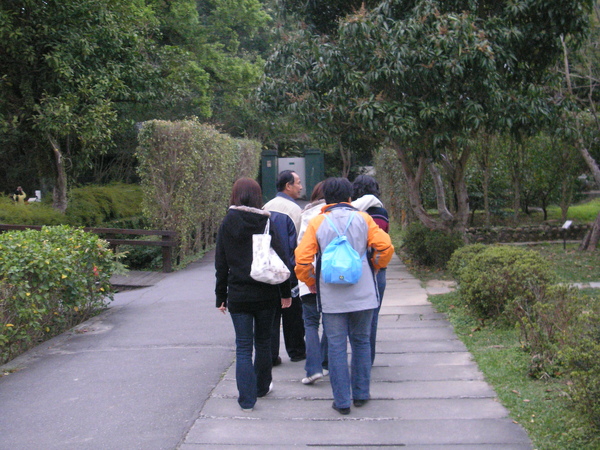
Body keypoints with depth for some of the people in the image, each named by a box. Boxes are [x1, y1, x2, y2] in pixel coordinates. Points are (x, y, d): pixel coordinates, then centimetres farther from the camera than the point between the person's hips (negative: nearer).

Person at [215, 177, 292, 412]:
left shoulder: (227, 224, -2)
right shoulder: (267, 223, -4)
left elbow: (221, 265, 1)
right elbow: (280, 259, -5)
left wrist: (220, 297, 8)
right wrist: (285, 292, 3)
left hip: (238, 295, 0)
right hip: (266, 294, 1)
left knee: (243, 347, 5)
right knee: (263, 342, 17)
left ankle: (247, 398, 2)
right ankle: (262, 387, 31)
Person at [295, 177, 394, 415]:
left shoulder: (316, 223, -1)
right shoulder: (363, 219, 2)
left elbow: (302, 259, -7)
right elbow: (385, 246, -5)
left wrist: (311, 282, 10)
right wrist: (374, 268, 13)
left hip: (332, 297, -1)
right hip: (362, 294, 1)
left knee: (336, 346, 6)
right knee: (361, 342, 16)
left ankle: (342, 401, 9)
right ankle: (361, 393, 22)